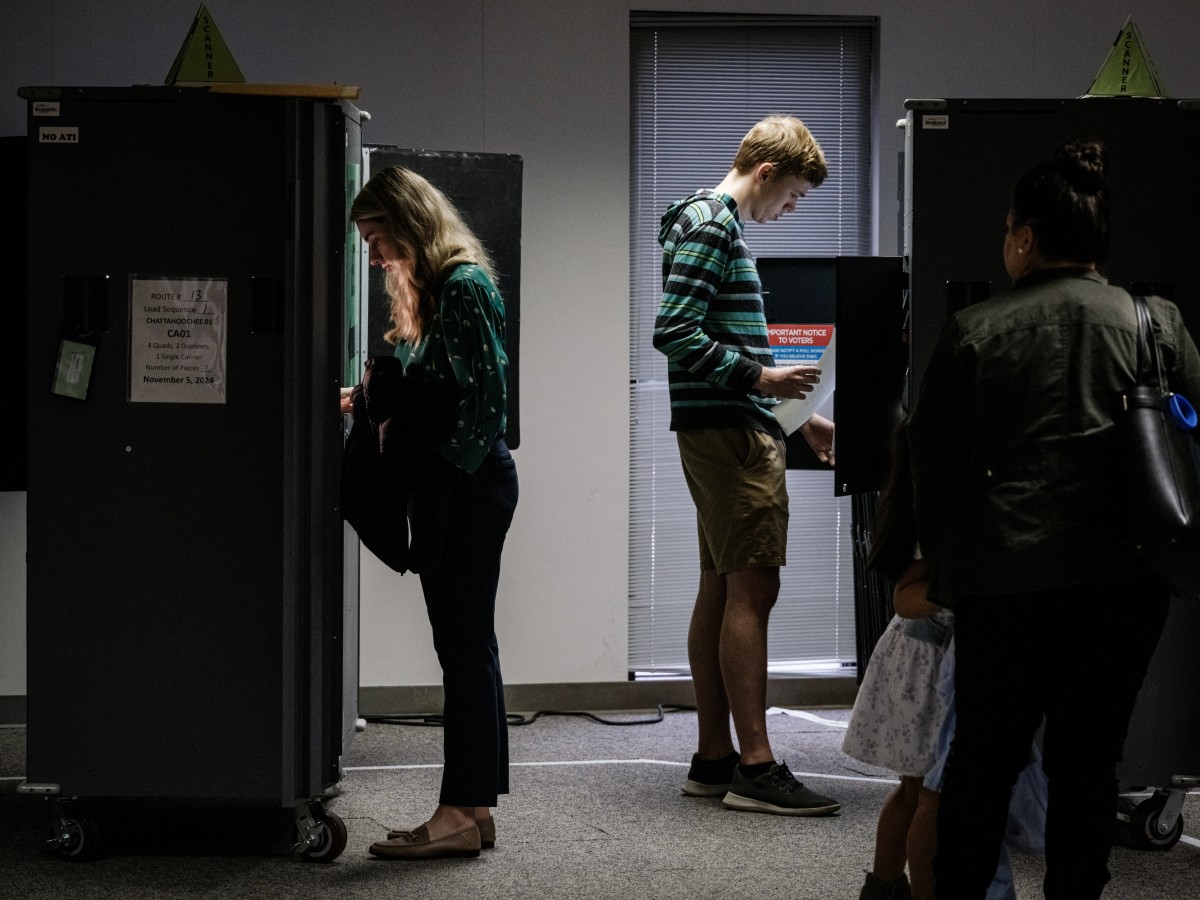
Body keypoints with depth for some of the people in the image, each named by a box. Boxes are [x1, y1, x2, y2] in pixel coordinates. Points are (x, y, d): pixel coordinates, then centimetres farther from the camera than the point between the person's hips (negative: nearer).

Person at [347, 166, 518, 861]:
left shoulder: (464, 286, -13)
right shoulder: (431, 288, 19)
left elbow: (486, 396, -19)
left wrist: (444, 476, -17)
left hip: (469, 484, -10)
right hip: (451, 489, 10)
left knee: (465, 643, -7)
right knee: (465, 643, 11)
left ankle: (462, 813, -3)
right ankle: (474, 807, 16)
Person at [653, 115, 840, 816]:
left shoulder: (721, 226, 22)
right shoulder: (710, 225, -10)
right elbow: (674, 333, -20)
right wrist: (763, 378, -20)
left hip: (726, 432, 11)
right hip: (730, 433, -11)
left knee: (722, 589, 10)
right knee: (753, 588, -12)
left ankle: (715, 757, 14)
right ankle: (755, 767, -12)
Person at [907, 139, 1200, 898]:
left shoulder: (974, 332, 0)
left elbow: (932, 461, 3)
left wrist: (943, 560, 15)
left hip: (1002, 579, 0)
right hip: (1121, 580, 1)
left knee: (985, 754, 12)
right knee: (1088, 760, 8)